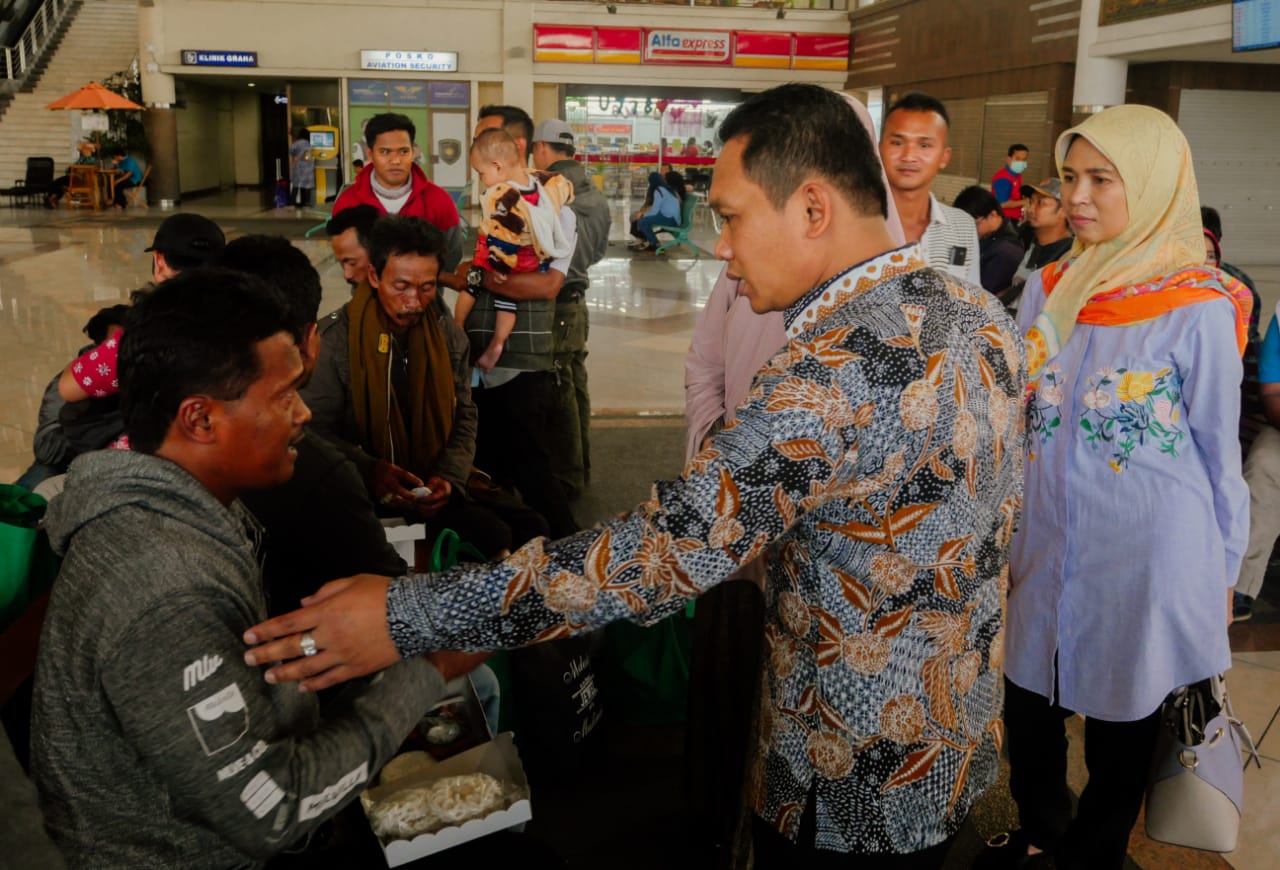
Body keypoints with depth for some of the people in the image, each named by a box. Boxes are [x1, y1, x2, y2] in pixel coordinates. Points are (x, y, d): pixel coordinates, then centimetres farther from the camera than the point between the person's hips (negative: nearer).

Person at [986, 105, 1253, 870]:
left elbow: (1218, 452, -4)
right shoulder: (1047, 290, 0)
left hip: (1143, 559, -4)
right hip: (1045, 550, 4)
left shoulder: (1200, 309, -12)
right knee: (1028, 703, 16)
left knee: (1122, 720, 13)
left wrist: (1223, 571, 3)